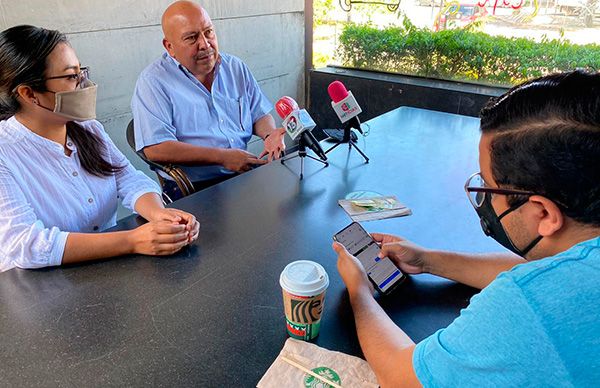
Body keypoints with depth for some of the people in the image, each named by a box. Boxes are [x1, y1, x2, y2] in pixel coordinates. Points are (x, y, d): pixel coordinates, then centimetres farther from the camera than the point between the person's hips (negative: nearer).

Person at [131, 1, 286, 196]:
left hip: (245, 175, 7)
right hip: (192, 189, -6)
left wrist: (270, 134, -5)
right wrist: (223, 157, -18)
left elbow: (260, 114, 20)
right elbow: (155, 149, -16)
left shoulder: (235, 67, 13)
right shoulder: (153, 82, -6)